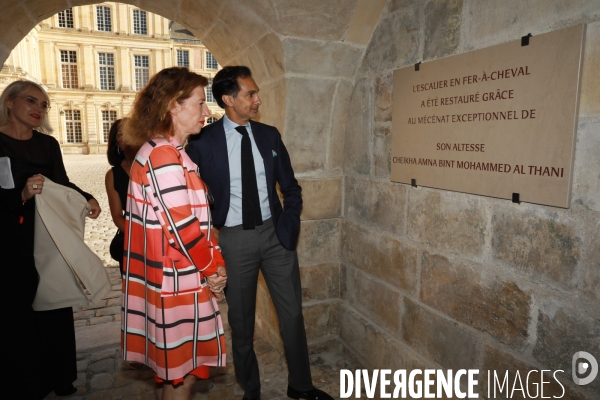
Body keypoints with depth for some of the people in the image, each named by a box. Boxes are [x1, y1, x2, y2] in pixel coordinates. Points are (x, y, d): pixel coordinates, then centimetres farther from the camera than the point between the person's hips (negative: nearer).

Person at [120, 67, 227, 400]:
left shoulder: (164, 151, 11)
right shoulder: (164, 156, -20)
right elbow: (185, 229, -22)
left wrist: (211, 265, 6)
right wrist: (213, 270, -6)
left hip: (173, 279, 9)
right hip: (178, 282, -9)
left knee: (171, 371, 22)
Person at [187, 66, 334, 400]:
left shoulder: (269, 135, 2)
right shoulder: (203, 142, -8)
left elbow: (291, 187, 7)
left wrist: (290, 224, -5)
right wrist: (209, 233, -7)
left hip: (274, 232, 3)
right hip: (234, 238, -2)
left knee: (292, 313, 10)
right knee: (241, 322, 13)